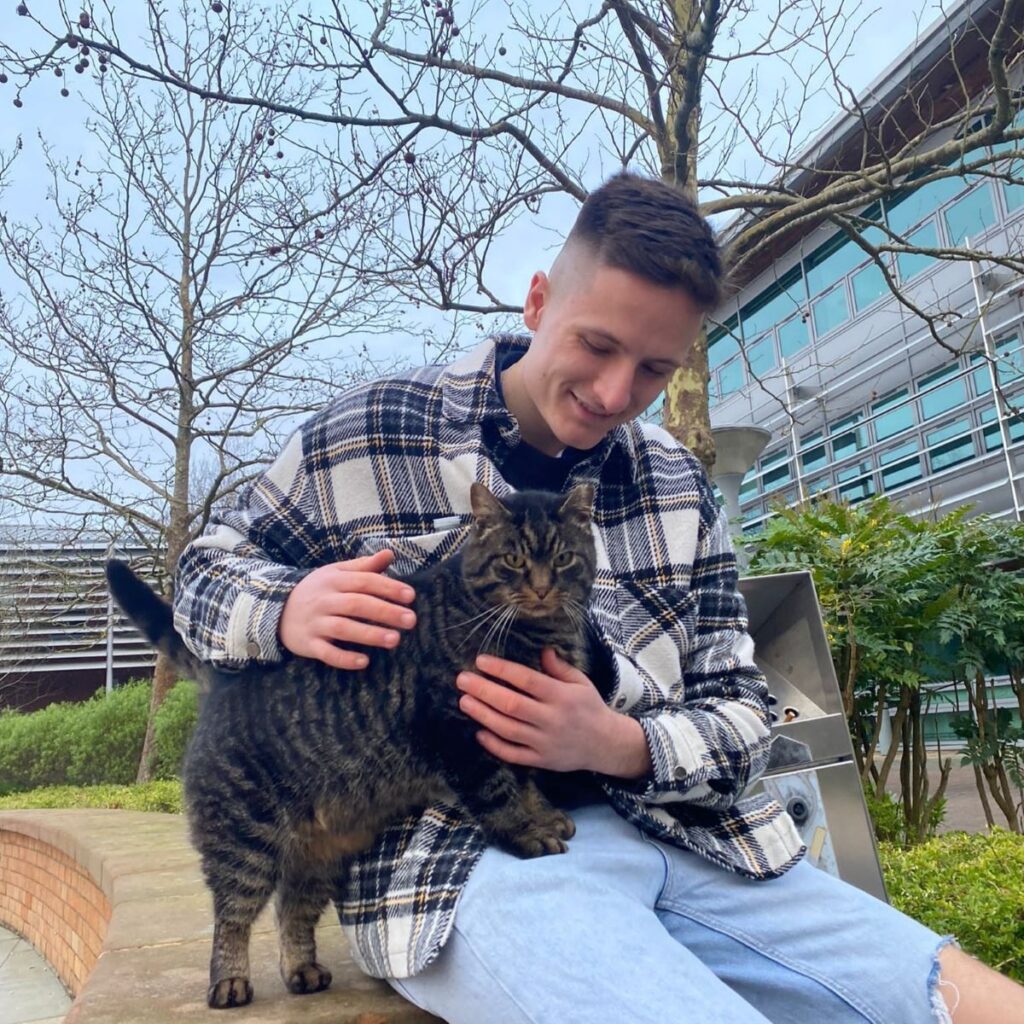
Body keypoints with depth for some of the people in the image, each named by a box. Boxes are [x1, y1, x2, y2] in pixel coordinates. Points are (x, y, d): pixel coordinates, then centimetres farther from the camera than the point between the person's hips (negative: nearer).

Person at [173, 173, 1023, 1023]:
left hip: (682, 837, 5)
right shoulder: (368, 436, -1)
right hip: (464, 850, -4)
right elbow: (206, 572, 10)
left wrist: (617, 745, -14)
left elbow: (740, 718, 9)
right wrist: (285, 611, -15)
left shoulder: (679, 488, 8)